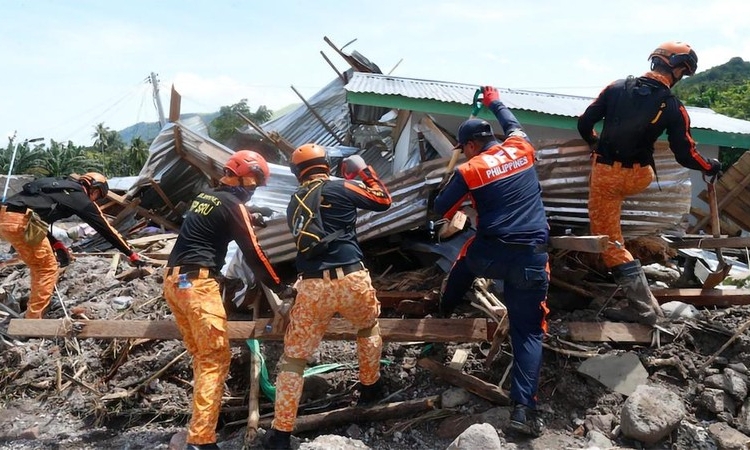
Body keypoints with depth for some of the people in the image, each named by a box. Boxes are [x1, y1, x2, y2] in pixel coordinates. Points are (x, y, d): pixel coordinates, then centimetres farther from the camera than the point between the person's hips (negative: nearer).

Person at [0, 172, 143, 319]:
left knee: (39, 268, 22)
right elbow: (106, 229, 10)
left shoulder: (60, 186, 28)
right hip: (20, 222, -9)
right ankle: (33, 322, 7)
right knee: (48, 269, 5)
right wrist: (131, 254, 17)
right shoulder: (81, 198, 6)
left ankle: (33, 315, 29)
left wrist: (55, 244, 20)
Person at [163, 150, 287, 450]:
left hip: (173, 280, 9)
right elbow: (253, 253, -5)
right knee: (216, 359, -8)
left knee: (201, 355, 17)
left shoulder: (204, 196, 19)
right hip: (198, 283, -9)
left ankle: (203, 416, 27)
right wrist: (279, 287, 5)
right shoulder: (234, 205, -5)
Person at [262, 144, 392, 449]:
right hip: (351, 280, -2)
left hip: (312, 288, 2)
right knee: (369, 328, 30)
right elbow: (383, 201, 10)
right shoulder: (340, 188, 1)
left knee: (294, 356, 11)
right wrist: (365, 172, 24)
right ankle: (369, 387, 43)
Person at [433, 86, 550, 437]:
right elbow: (513, 123, 30)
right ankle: (523, 407, -2)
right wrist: (494, 102, 47)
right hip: (531, 258, 2)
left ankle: (444, 311, 57)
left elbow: (441, 210, 3)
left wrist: (460, 202, 24)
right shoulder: (521, 149, 7)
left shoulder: (468, 170, -2)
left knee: (464, 261, 35)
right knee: (529, 332, 6)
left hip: (490, 254, -1)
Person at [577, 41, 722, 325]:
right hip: (639, 179, 1)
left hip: (605, 173, -1)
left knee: (609, 240, 5)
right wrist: (710, 167, 18)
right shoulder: (673, 108, -6)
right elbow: (685, 155, -3)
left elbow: (584, 124, 1)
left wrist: (595, 143, 24)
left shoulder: (617, 88, -3)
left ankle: (644, 307, 4)